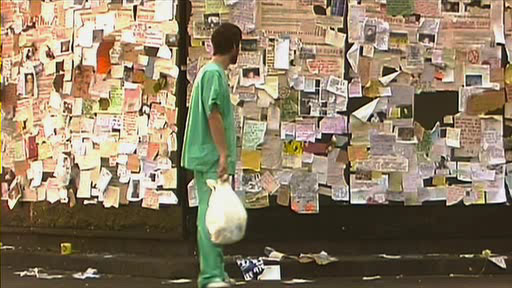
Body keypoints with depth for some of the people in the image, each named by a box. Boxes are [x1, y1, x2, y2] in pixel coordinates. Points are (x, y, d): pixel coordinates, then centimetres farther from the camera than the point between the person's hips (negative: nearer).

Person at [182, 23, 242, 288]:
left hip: (209, 157, 10)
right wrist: (223, 154, -21)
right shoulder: (214, 73, -11)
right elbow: (213, 114, -19)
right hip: (211, 157, -10)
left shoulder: (210, 72, 19)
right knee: (211, 214, -12)